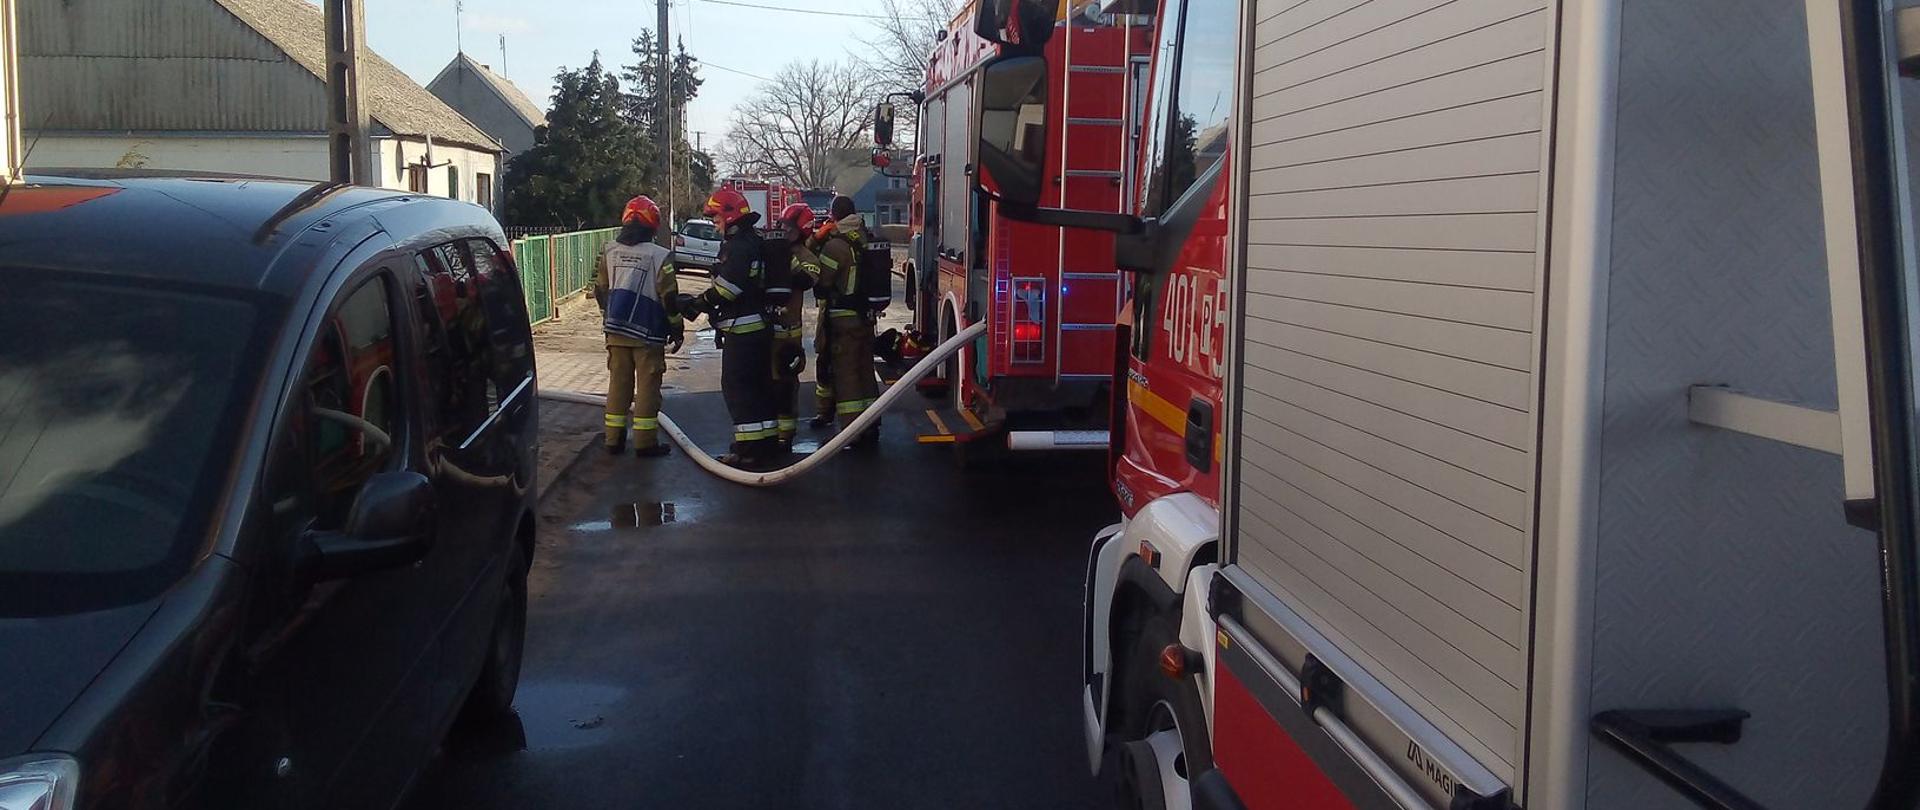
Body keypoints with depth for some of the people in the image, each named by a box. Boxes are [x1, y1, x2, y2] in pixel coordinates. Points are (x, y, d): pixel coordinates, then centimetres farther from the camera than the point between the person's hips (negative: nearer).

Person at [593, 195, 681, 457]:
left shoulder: (608, 251, 3)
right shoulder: (660, 256, -12)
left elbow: (600, 291, 10)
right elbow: (669, 297, -11)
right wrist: (677, 328, 1)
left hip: (616, 331, 5)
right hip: (648, 334, -4)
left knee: (618, 383, 12)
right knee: (647, 387, 2)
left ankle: (614, 440, 15)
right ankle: (645, 443, 3)